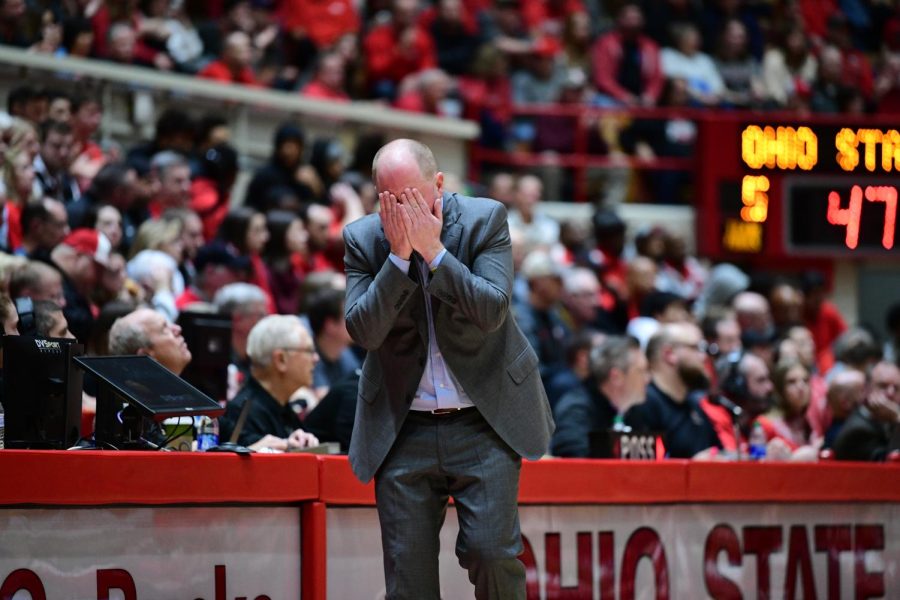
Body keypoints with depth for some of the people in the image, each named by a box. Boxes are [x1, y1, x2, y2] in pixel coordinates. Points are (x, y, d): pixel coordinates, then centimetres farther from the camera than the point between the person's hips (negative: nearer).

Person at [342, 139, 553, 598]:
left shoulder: (485, 220, -6)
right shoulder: (363, 239, -2)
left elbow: (492, 312, -17)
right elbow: (363, 331, -12)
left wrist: (433, 250, -22)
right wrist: (399, 255, -20)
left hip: (483, 421, -1)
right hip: (404, 428, 2)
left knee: (490, 551, -12)